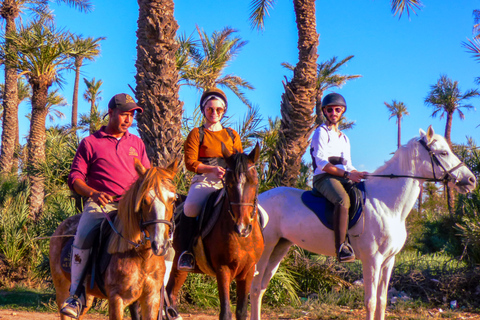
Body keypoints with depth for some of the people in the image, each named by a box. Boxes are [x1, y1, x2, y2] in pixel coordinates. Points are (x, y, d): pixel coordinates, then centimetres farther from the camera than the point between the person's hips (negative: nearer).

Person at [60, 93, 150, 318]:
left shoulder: (136, 143, 20)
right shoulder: (90, 143, 9)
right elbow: (75, 178, 4)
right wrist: (93, 193, -15)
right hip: (100, 204, -3)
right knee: (83, 236, -31)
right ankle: (76, 293, -17)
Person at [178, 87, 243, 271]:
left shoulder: (232, 135, 20)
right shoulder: (196, 134, 10)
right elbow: (190, 162, -1)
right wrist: (212, 169, -18)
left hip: (229, 183, 3)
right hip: (204, 181, -3)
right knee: (190, 207, -34)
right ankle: (186, 252, -16)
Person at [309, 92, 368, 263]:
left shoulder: (344, 138, 27)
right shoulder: (321, 133, 2)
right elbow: (322, 163, -10)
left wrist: (358, 174, 1)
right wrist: (347, 174, -17)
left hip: (343, 178, 8)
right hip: (324, 178, -8)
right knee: (343, 200, -37)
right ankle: (341, 247, -43)